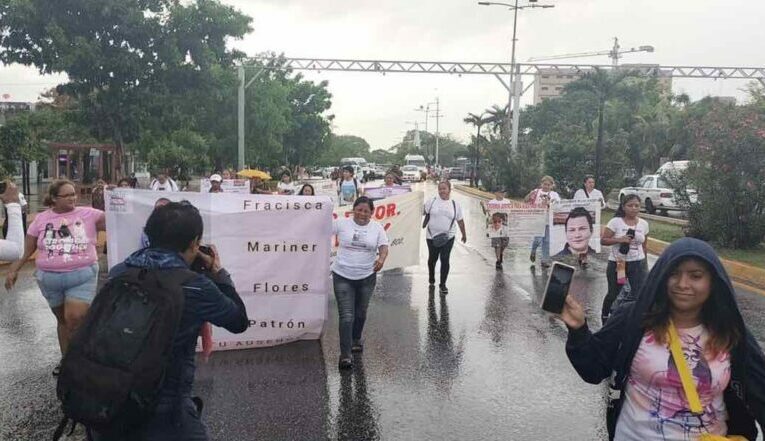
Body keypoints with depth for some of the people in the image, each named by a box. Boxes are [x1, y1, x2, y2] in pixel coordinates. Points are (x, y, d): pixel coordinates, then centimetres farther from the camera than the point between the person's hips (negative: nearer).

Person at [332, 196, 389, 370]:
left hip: (366, 277, 2)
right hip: (343, 277, -2)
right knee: (346, 316, -8)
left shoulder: (377, 228, 0)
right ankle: (345, 355, -3)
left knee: (360, 313, 19)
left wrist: (381, 259, -27)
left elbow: (384, 247, -7)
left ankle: (356, 340, 44)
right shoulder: (341, 223, -4)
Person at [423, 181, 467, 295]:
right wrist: (421, 227, -3)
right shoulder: (432, 202, 0)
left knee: (445, 260, -7)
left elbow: (460, 221, 10)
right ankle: (431, 279, 39)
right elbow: (426, 216, 5)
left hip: (448, 237, -1)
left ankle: (442, 284, 4)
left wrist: (464, 234, 15)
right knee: (432, 258, 15)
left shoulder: (455, 204, 3)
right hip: (432, 236, 1)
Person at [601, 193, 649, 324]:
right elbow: (603, 240, -11)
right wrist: (619, 239, -25)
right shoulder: (615, 222, -9)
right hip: (617, 264, -2)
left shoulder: (644, 224, 3)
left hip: (637, 264, 2)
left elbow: (644, 246, 12)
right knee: (613, 293, 12)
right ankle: (605, 316, 36)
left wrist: (644, 264, 15)